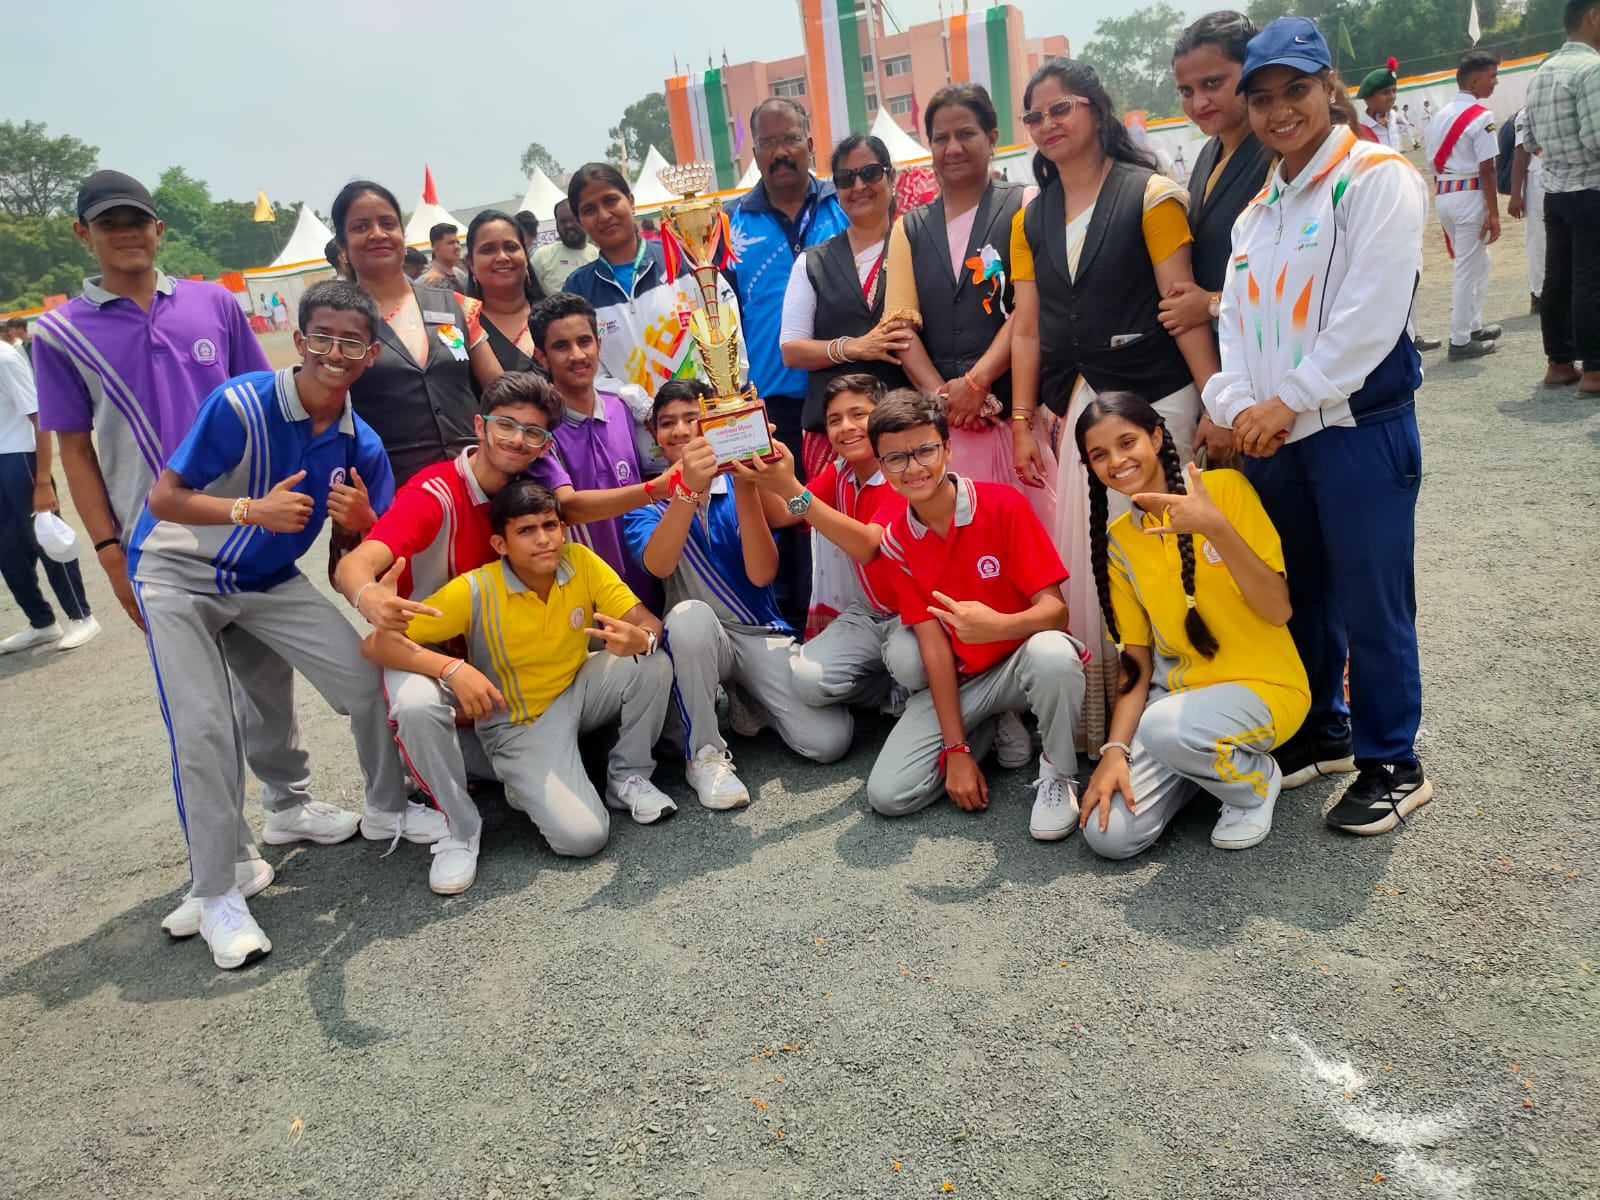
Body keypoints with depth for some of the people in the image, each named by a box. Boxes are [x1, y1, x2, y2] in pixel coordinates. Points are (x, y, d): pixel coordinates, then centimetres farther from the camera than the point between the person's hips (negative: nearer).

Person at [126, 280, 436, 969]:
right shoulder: (239, 405, -25)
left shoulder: (361, 445, -9)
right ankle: (216, 896, 2)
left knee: (368, 678, -5)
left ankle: (385, 811, 21)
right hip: (178, 574, -4)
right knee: (202, 730, -14)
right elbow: (162, 499, -21)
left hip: (270, 580, 5)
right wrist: (254, 510, -36)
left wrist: (362, 521, -25)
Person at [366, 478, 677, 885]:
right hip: (519, 725, -4)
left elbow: (649, 623, -16)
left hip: (580, 693, 4)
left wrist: (640, 639, -42)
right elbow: (378, 644, -24)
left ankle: (628, 776, -1)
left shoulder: (582, 562, -13)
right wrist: (453, 668, -41)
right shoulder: (474, 591, -23)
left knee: (653, 665, -25)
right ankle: (529, 787, 11)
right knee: (582, 835, -23)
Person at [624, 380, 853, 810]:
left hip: (761, 634, 1)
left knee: (829, 741, -19)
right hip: (697, 639, -1)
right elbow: (659, 565, -25)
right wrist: (687, 487, -41)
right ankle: (705, 753, -19)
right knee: (691, 614, -37)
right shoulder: (647, 502, -1)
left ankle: (743, 700, 11)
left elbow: (761, 574, -17)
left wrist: (745, 488, -30)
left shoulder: (738, 487, 0)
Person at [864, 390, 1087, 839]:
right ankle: (989, 729, 14)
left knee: (1051, 652, -41)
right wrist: (956, 749, -13)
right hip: (958, 680, 4)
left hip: (1022, 661, -4)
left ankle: (1057, 774, -11)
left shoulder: (1002, 504, -15)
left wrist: (997, 625, -44)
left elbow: (1055, 609, -20)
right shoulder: (896, 540, -4)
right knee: (888, 794, -13)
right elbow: (933, 642, -7)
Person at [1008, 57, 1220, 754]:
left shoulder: (1149, 194, -2)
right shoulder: (1032, 219, 12)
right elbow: (1027, 329, 10)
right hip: (1076, 404, 5)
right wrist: (1023, 423, 5)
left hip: (1152, 400, -4)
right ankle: (1096, 722, 19)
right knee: (1085, 559, 7)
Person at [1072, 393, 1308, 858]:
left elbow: (1278, 610, -15)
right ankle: (1210, 762, 15)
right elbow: (1136, 660, 4)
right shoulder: (1118, 541, 5)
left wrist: (1215, 527, -28)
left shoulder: (1225, 488, -9)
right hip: (1176, 691, 5)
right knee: (1107, 833, -13)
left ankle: (1256, 780, -2)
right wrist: (1115, 750, -9)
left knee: (1165, 727, -37)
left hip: (1262, 687, -4)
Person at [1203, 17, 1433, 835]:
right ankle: (1320, 734, 32)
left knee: (1370, 604, 0)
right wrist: (1237, 406, -7)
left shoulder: (1375, 178, -6)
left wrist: (1288, 402, -15)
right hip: (1269, 440, 7)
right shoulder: (1256, 210, 16)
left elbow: (1370, 316, -16)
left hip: (1358, 428, -7)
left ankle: (1390, 764, 15)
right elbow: (1235, 320, 9)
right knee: (1299, 597, 16)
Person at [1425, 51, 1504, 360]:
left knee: (1477, 261, 21)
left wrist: (1444, 203, 18)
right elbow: (1486, 169, -15)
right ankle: (1460, 340, 4)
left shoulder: (1441, 115, 12)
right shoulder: (1481, 116, -12)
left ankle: (1473, 326, 28)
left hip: (1441, 194, 8)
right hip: (1468, 195, -8)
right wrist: (1494, 214, -13)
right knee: (1468, 268, 0)